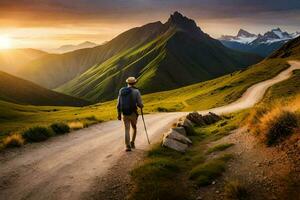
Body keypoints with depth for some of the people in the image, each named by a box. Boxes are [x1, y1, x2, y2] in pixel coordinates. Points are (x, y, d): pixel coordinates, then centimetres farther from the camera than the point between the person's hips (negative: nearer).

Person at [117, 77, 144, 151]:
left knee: (127, 130, 5)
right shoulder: (136, 91, -9)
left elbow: (119, 104, 5)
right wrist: (141, 106, 15)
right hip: (133, 113, -2)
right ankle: (132, 143, 17)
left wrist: (119, 114, 13)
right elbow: (140, 104, -10)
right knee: (134, 128, 22)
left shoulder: (121, 91, 3)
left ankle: (128, 146, -6)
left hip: (125, 114, 2)